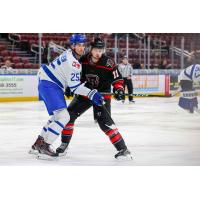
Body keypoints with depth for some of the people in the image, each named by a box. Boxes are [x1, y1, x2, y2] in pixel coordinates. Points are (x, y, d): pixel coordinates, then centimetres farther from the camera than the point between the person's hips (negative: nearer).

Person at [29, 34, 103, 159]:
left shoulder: (69, 54, 10)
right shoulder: (73, 62, -22)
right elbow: (75, 86, -21)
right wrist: (91, 94, -24)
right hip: (49, 86, -11)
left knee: (58, 116, 21)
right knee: (64, 116, -18)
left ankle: (38, 144, 27)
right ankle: (44, 148, -18)